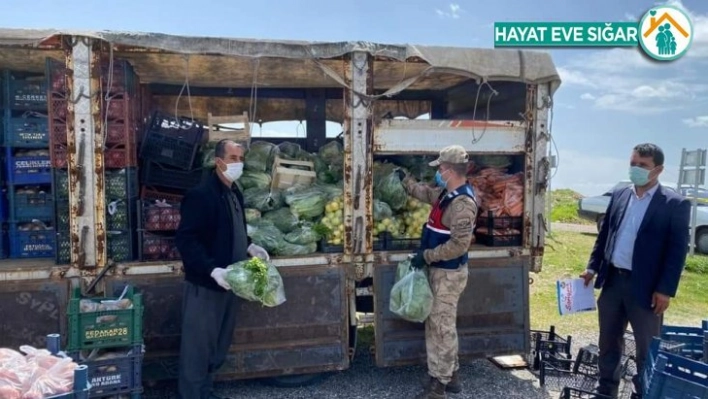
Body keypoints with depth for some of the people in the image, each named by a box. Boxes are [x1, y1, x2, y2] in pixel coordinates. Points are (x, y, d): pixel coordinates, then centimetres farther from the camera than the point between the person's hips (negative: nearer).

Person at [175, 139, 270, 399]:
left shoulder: (235, 194, 10)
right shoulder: (201, 194, -17)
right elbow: (185, 240, -22)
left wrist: (250, 247, 6)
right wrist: (213, 270, -29)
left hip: (228, 282, 9)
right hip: (205, 284, -9)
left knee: (219, 344, 19)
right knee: (198, 345, 3)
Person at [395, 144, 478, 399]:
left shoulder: (462, 203, -23)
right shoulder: (447, 193, 7)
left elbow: (459, 245, -28)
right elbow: (425, 193, 29)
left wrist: (426, 256, -22)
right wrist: (405, 179, 31)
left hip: (449, 273, -10)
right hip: (440, 270, 10)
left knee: (442, 326, -2)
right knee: (439, 323, 18)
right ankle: (450, 374, 32)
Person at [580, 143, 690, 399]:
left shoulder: (675, 204, -7)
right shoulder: (619, 196, 8)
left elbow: (678, 251, -10)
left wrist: (665, 290, -14)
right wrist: (592, 267, 7)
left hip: (645, 287, -5)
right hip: (612, 281, 5)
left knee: (647, 349, 9)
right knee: (609, 343, 16)